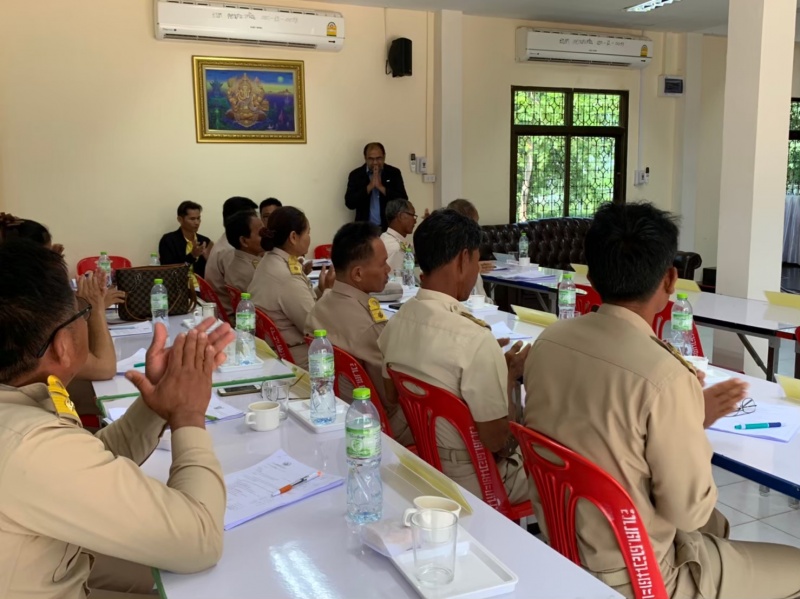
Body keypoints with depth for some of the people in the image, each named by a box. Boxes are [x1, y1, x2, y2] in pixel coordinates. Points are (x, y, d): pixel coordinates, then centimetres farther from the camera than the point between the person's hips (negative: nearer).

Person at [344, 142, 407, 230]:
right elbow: (349, 203, -9)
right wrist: (370, 186, -16)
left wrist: (381, 187, -16)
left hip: (389, 227, 0)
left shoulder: (394, 173, 1)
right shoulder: (355, 174, 0)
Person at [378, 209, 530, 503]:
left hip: (423, 463, 7)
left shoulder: (396, 323, -6)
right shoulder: (475, 340, -29)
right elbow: (496, 440, -21)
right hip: (474, 482, -7)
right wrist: (509, 376, -8)